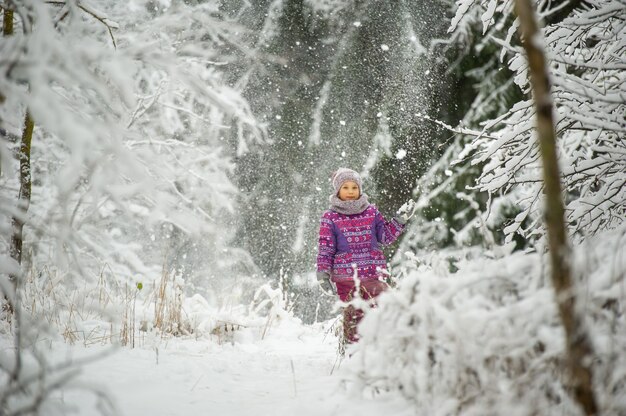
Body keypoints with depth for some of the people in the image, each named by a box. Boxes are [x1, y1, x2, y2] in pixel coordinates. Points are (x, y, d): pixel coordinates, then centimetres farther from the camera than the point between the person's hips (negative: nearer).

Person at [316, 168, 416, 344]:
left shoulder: (371, 212, 11)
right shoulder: (330, 217, 4)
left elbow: (385, 237, 13)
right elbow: (325, 248, 2)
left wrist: (400, 219, 2)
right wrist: (323, 274, -6)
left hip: (374, 273, 2)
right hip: (346, 278, -2)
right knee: (353, 317, -2)